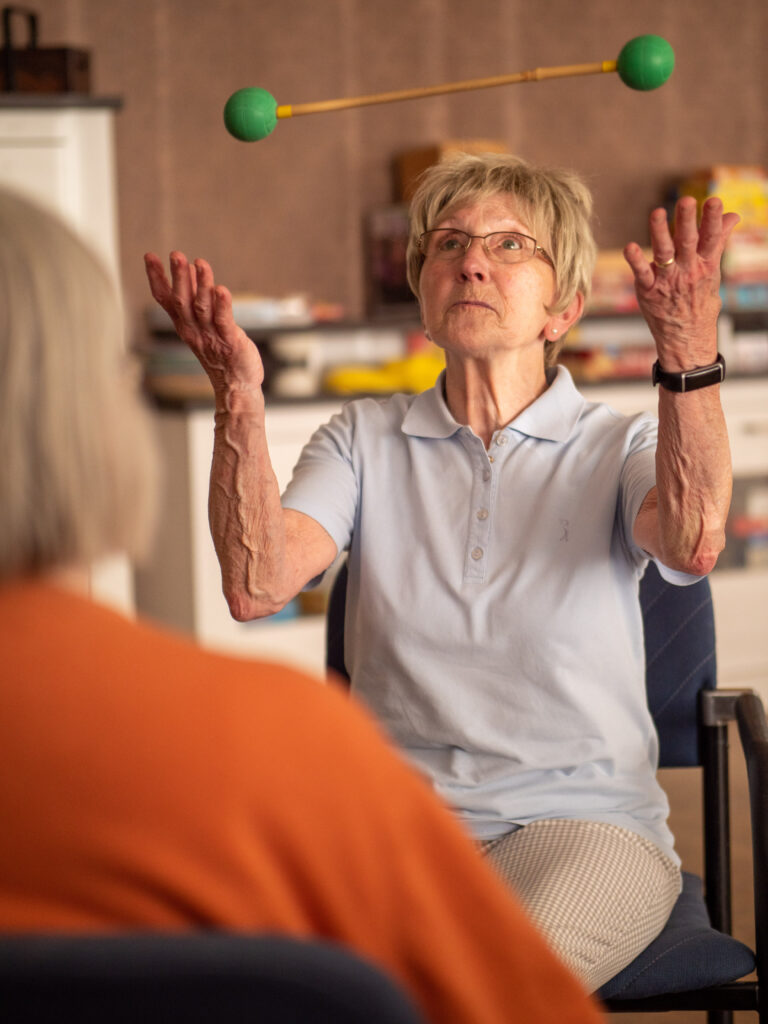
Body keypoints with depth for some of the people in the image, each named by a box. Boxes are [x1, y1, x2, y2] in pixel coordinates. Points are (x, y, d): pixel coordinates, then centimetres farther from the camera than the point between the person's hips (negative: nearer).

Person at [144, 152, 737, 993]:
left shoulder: (619, 449, 5)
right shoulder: (365, 440, 11)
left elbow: (692, 544, -21)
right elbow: (256, 585, -8)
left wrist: (689, 353, -36)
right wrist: (240, 397, -21)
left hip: (581, 822, -1)